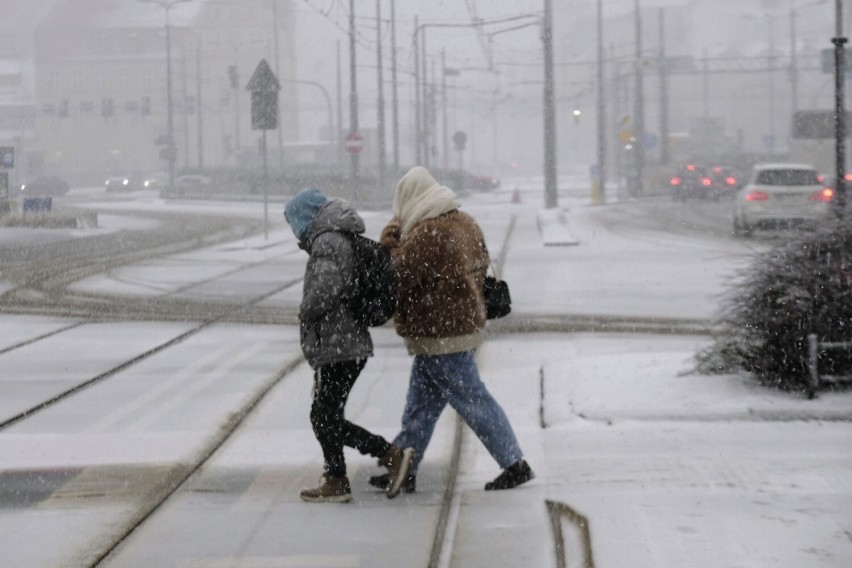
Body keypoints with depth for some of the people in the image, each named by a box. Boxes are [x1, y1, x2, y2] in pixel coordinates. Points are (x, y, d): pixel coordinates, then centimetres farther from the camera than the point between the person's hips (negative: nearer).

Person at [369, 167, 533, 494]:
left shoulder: (426, 235, -21)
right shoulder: (465, 223, 10)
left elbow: (398, 278, -15)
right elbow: (482, 266, 19)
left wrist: (389, 244, -2)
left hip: (440, 337, -10)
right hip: (464, 324, 10)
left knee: (473, 401, -2)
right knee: (420, 407, 14)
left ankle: (515, 464, 4)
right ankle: (404, 472, 19)